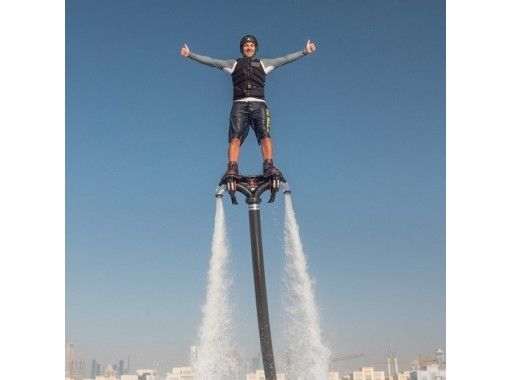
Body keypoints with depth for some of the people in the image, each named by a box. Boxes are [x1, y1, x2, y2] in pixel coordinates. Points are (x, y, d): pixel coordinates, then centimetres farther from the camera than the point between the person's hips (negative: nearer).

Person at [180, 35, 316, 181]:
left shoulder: (263, 63, 25)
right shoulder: (234, 64, 23)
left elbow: (285, 59, 20)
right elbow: (210, 61, 18)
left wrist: (305, 51, 13)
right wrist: (190, 54, 10)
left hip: (259, 104, 1)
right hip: (240, 104, 0)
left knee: (265, 135, -21)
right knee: (235, 137, -19)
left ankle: (269, 166, -32)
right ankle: (232, 169, -30)